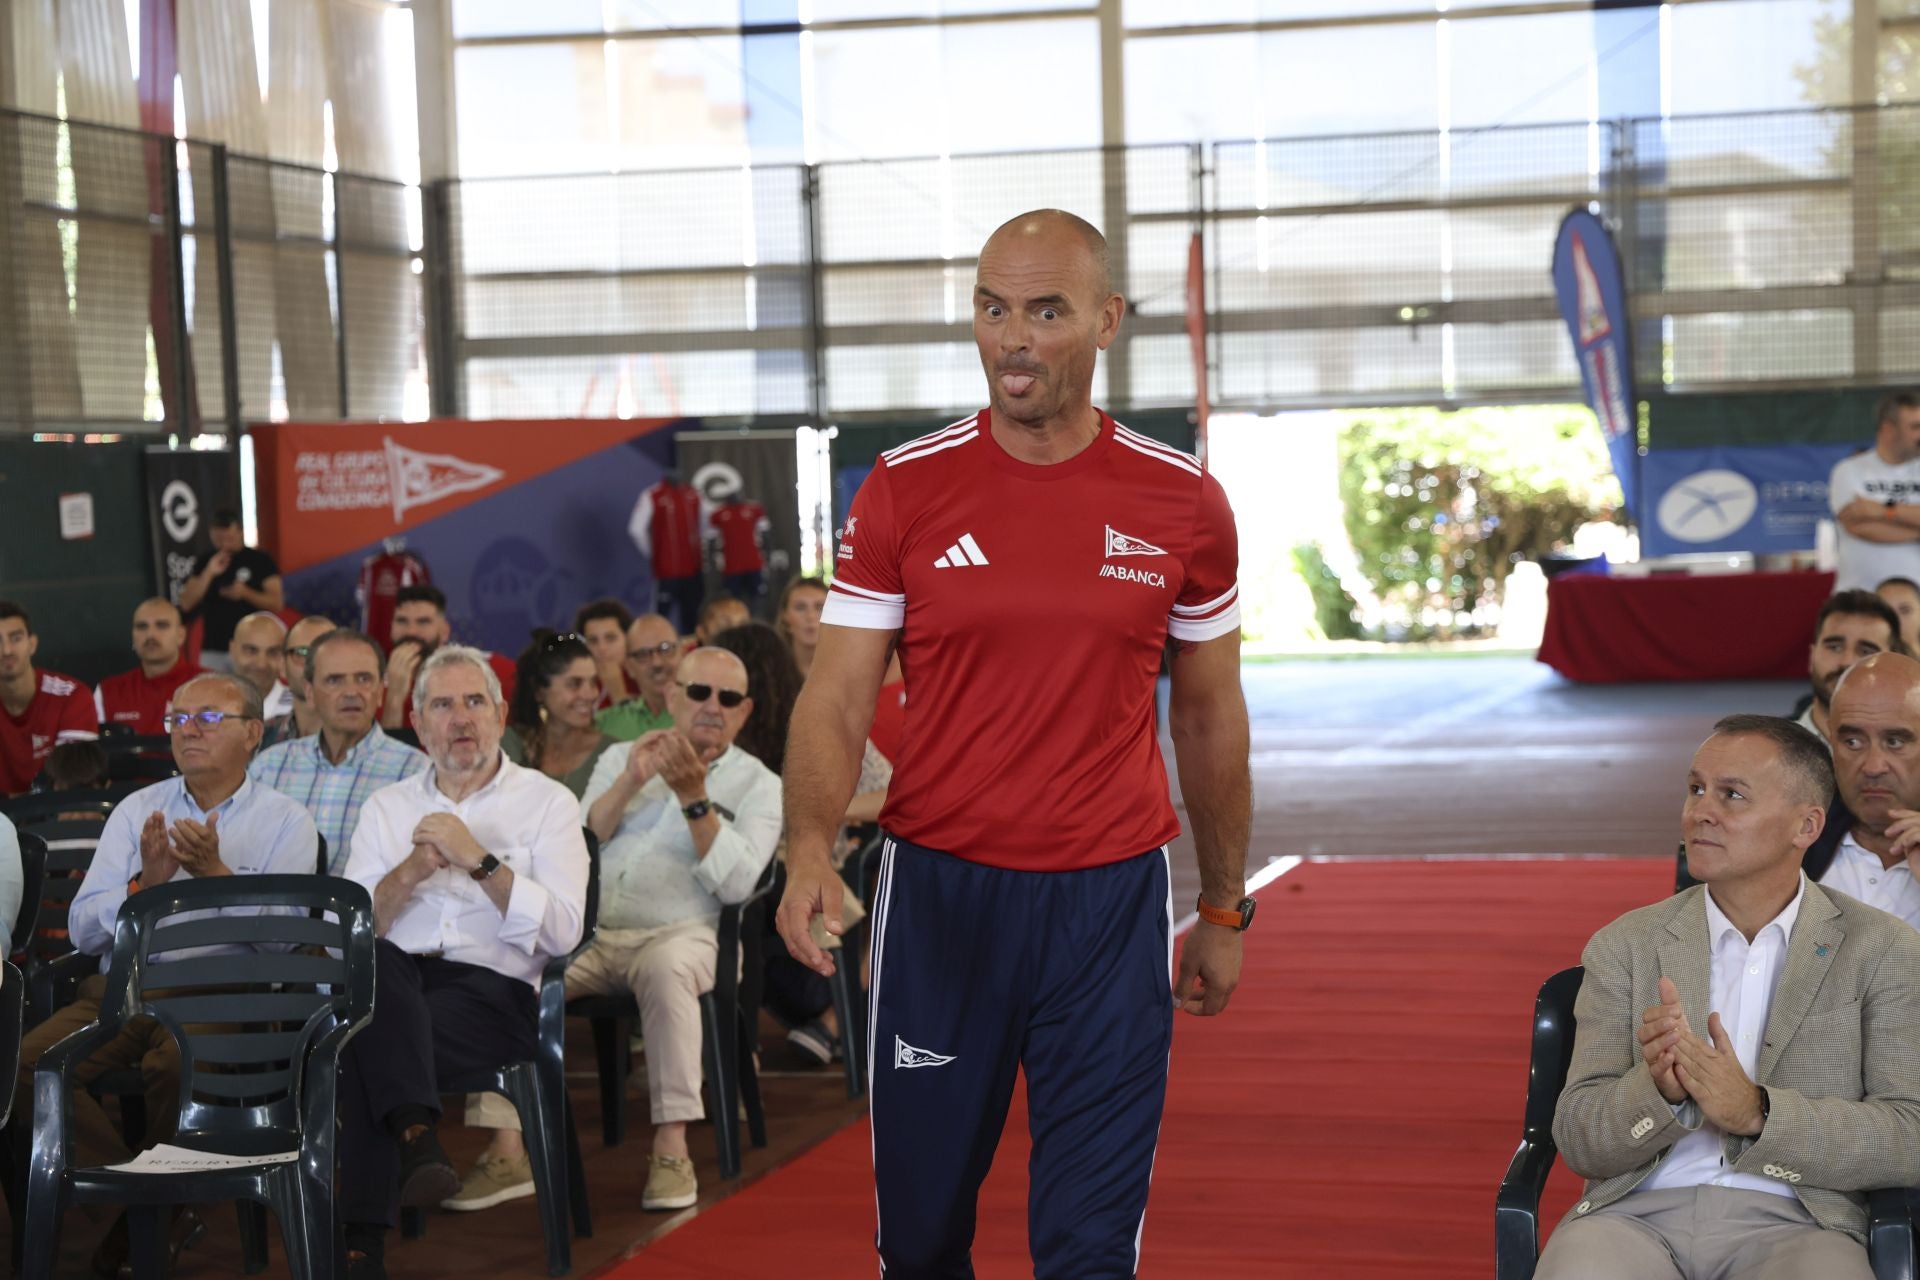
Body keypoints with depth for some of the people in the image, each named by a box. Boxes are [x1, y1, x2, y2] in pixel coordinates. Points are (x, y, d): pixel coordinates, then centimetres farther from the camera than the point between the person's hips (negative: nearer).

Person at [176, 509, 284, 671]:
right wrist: (208, 573, -8)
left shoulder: (260, 560, 2)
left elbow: (277, 603, -1)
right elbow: (186, 604, 4)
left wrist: (246, 593, -17)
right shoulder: (205, 561, 11)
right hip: (213, 650, 3)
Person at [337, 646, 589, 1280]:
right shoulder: (387, 806, 19)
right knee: (373, 961, -34)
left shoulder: (548, 802, 9)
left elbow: (562, 931, -6)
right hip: (395, 988, 3)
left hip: (494, 990, -3)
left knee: (364, 1045, -30)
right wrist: (409, 874, -9)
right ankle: (416, 1133, -37)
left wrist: (480, 860, -12)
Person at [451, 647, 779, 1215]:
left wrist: (696, 800, -15)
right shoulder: (620, 759, 19)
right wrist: (629, 782, -7)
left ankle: (671, 1148, -33)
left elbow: (735, 883, -7)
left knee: (666, 970, -39)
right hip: (588, 930, 3)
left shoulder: (757, 784, 9)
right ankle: (508, 1154, -24)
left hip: (677, 934, -3)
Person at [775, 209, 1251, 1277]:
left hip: (1112, 903, 0)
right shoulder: (904, 490, -2)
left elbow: (1210, 717, 11)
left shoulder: (1183, 502, 1)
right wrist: (811, 849, -21)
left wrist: (1227, 910, 13)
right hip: (938, 892, 0)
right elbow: (836, 698, -3)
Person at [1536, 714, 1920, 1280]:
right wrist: (1658, 1089, -16)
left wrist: (1757, 1111, -16)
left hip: (1791, 1223, -1)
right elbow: (1578, 1142, 6)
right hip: (1637, 1211, 1)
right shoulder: (1624, 946, 11)